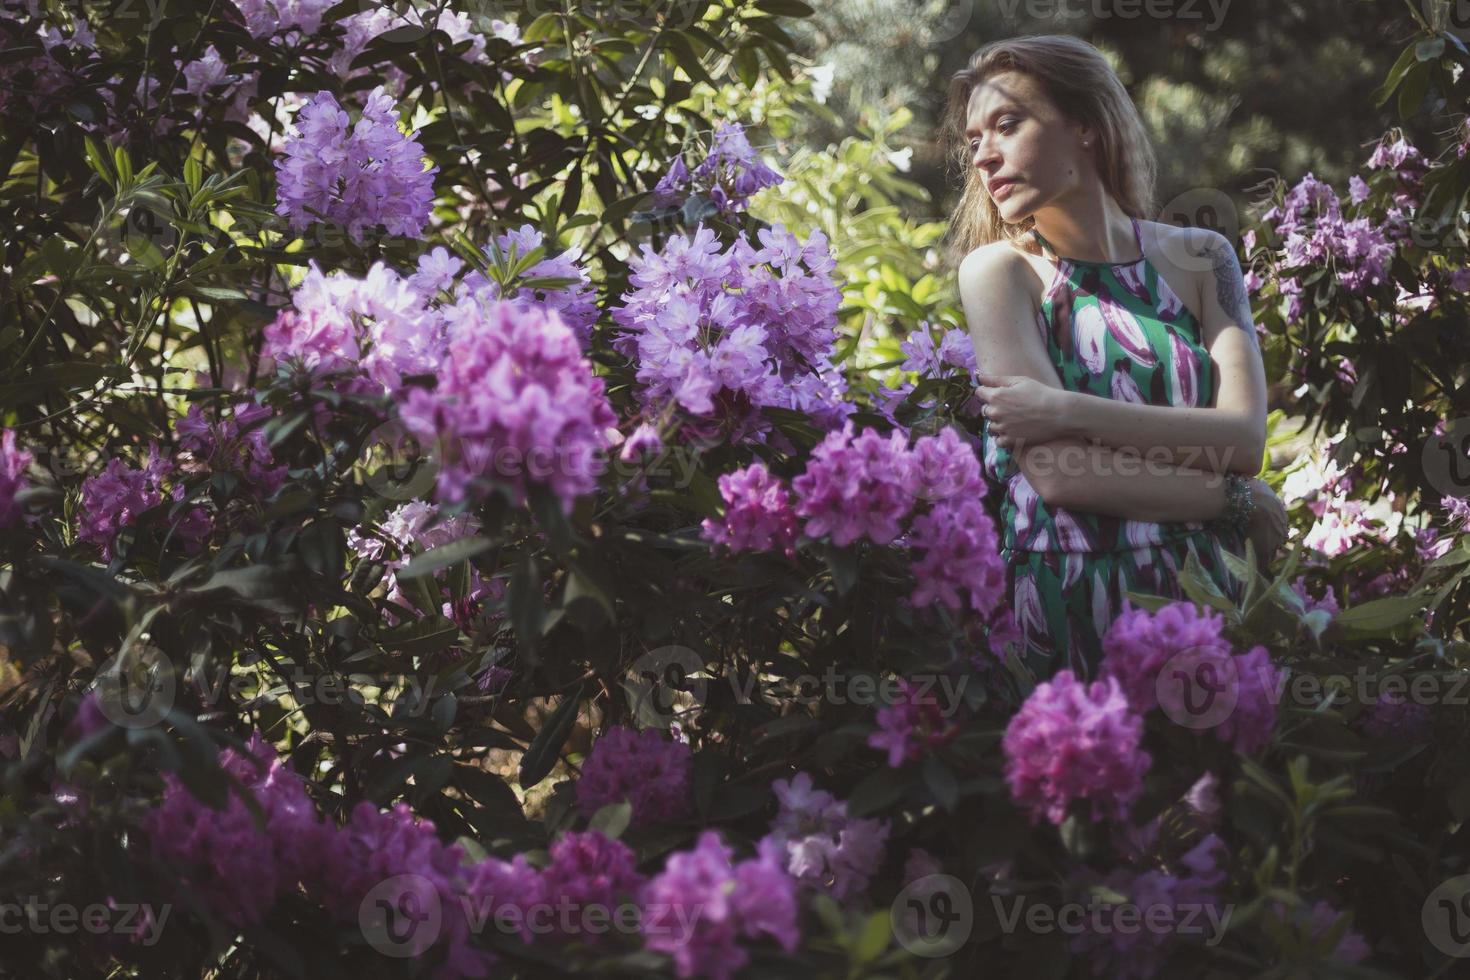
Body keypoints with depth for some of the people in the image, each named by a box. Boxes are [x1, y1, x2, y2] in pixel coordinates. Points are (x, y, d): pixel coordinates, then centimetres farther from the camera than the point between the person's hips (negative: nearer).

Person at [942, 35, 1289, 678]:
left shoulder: (1199, 258, 11)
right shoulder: (999, 270, 3)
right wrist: (1235, 499, -5)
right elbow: (1054, 473, -9)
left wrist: (1067, 411, -12)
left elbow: (1245, 437, -4)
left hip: (1203, 598, 3)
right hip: (1066, 615, -3)